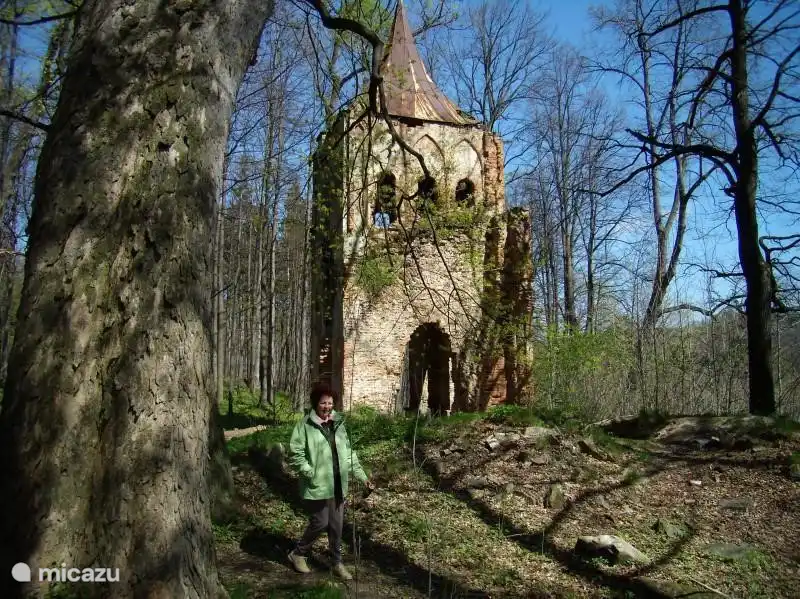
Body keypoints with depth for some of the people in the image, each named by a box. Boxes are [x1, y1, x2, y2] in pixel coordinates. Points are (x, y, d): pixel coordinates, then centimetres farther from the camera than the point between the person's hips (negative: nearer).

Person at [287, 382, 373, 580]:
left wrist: (362, 476, 8)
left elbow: (348, 453, 12)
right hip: (317, 486, -5)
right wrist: (311, 473, -16)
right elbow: (295, 454, -12)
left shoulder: (338, 423, 7)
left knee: (337, 526, 13)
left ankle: (337, 563, 30)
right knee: (320, 523, 1)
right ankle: (297, 554, 26)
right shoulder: (305, 425, -11)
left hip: (338, 485, 6)